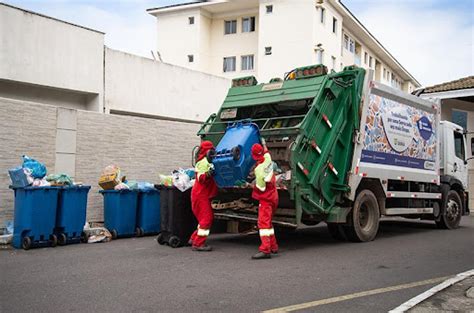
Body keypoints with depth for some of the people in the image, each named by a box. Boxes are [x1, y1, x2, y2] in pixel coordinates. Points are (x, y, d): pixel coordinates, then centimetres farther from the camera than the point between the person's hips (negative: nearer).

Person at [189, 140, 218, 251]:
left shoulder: (208, 162, 18)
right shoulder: (203, 162, -14)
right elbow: (200, 178, -25)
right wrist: (207, 174, -43)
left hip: (204, 195, 10)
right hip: (200, 195, -10)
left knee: (208, 217, 14)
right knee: (206, 218, -10)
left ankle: (194, 239, 20)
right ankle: (198, 244, -8)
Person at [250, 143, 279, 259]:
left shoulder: (259, 169, -23)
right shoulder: (268, 158, -2)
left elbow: (261, 188, -17)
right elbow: (266, 151, 25)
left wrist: (252, 185, 0)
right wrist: (264, 144, 40)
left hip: (265, 198, -9)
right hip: (274, 196, 9)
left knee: (263, 222, -14)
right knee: (268, 222, 19)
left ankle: (265, 250, -23)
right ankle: (273, 246, 25)